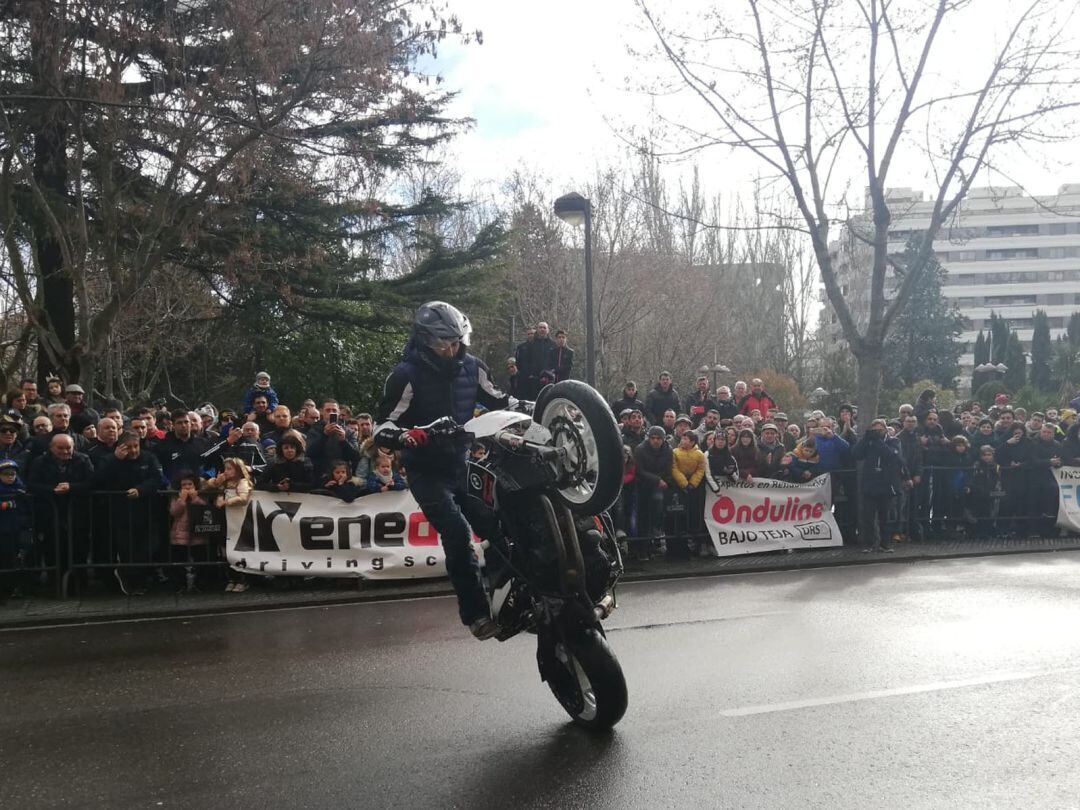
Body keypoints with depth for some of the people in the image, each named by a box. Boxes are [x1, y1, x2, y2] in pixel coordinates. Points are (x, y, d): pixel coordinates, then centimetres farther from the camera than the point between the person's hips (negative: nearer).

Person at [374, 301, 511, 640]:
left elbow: (498, 401, 16)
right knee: (457, 533, -22)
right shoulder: (407, 374, -12)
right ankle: (476, 613, -16)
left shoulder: (471, 366, 3)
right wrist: (403, 436, -35)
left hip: (464, 462, 5)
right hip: (428, 471, -5)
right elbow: (382, 425, -13)